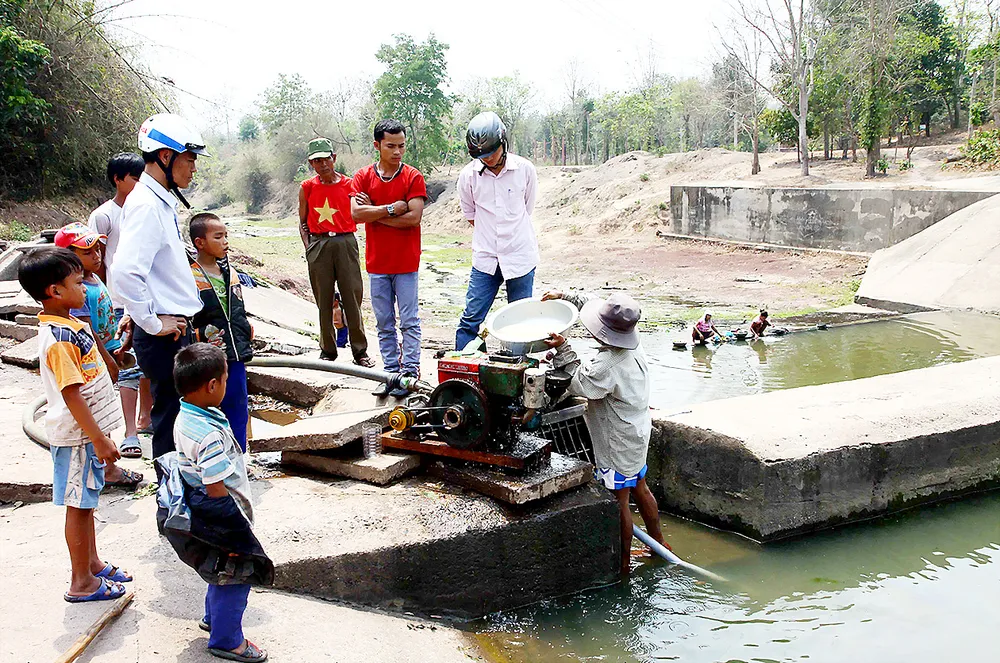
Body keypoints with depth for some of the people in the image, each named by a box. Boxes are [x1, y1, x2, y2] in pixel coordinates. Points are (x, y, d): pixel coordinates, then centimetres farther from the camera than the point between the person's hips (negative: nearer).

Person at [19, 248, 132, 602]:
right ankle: (81, 583, 14)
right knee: (78, 505, 2)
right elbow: (71, 395, -25)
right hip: (77, 436, -9)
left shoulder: (70, 324, 7)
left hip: (88, 431, 9)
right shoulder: (58, 339, -24)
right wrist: (100, 439, -23)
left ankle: (93, 563, 34)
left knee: (86, 502, 20)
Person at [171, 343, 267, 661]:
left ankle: (214, 617, 46)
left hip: (208, 513, 10)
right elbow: (216, 489, -28)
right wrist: (238, 521, -18)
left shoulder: (185, 418, -1)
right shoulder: (209, 434, -31)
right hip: (224, 517, -10)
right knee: (236, 574, 6)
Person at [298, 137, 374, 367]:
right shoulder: (307, 188, 8)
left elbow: (357, 216, 7)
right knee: (324, 300, 5)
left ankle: (360, 351, 7)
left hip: (345, 242, -1)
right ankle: (327, 350, 16)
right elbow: (302, 222, 12)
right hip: (318, 245, 1)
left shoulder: (348, 184, 5)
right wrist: (309, 247, 2)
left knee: (352, 297, -1)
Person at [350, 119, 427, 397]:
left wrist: (374, 214, -9)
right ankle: (391, 371, 19)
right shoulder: (363, 177, 4)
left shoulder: (413, 177, -3)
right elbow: (355, 213, -9)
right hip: (377, 262, 3)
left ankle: (409, 373, 8)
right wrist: (391, 209, -15)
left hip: (406, 263, -3)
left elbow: (413, 217, -14)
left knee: (409, 322, 1)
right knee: (384, 323, 10)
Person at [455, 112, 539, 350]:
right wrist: (489, 239, 9)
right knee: (471, 319, -1)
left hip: (521, 257, 0)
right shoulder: (468, 175, -4)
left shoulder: (524, 169, -4)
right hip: (485, 259, 1)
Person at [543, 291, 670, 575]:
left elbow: (576, 383, -15)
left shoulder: (607, 365, -32)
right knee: (640, 489, 25)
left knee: (618, 502, 5)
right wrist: (565, 297, 9)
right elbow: (590, 306, 10)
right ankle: (658, 542, 41)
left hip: (618, 444, -9)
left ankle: (623, 562, 20)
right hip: (637, 434, 9)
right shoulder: (632, 347, -4)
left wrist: (562, 349, -14)